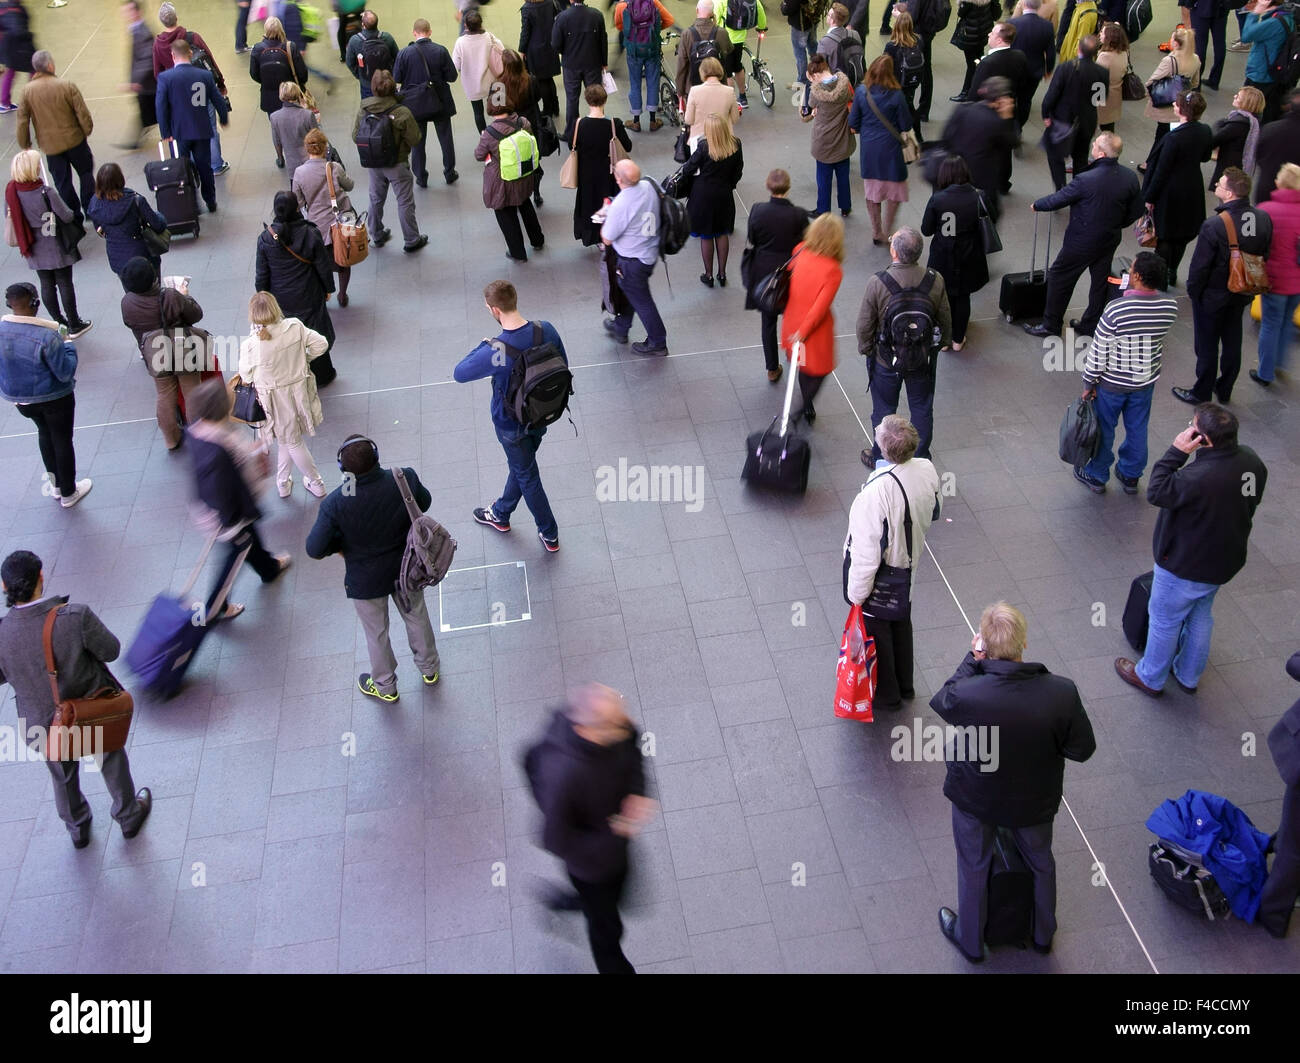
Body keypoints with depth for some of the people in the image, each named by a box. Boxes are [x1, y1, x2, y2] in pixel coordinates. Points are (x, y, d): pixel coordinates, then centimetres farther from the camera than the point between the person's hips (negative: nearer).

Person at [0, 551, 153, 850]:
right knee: (113, 765, 29)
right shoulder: (75, 617, -34)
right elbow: (110, 651, -18)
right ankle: (129, 817, 53)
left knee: (63, 777, 32)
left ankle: (77, 830, 57)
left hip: (45, 727, 2)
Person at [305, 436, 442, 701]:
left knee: (376, 633, 23)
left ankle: (385, 687, 48)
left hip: (365, 579, -2)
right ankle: (429, 669, 54)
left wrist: (340, 544, -4)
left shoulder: (335, 503, -33)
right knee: (416, 616, 29)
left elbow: (314, 550, -24)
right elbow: (424, 503, -4)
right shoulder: (405, 479, -27)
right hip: (407, 568, 2)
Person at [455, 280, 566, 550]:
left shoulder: (495, 352, -35)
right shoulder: (546, 330, -18)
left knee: (527, 477, 17)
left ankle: (550, 535, 34)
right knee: (520, 466, 28)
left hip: (512, 425, -6)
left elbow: (459, 374, -21)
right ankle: (501, 515, 54)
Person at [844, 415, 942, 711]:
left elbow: (867, 552, -32)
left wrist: (857, 594, -19)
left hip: (879, 577, -7)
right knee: (901, 623, 29)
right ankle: (905, 686, 50)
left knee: (875, 630, 18)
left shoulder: (877, 491, -39)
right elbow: (933, 513, 4)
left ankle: (886, 695, 40)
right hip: (909, 565, 7)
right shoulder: (927, 470, -17)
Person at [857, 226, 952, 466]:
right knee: (922, 410, 20)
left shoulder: (877, 283, -24)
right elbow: (945, 320, -1)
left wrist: (865, 348, 6)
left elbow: (864, 325, -13)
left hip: (886, 359, -2)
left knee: (884, 410, 17)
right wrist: (942, 343, 17)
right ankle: (921, 460, 34)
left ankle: (880, 459, 33)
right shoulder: (935, 281, -15)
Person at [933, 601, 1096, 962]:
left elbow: (942, 701, -12)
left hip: (975, 799, -1)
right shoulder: (1061, 692, -32)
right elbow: (1082, 749, -17)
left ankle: (971, 941, 50)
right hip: (1035, 800, 2)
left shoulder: (965, 695, -37)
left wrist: (973, 659, -8)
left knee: (974, 867, 26)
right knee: (1041, 862, 31)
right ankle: (1043, 933, 56)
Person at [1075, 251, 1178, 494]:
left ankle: (1097, 476, 35)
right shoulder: (1170, 306, -14)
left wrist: (1089, 383, -7)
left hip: (1112, 382, -4)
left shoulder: (1116, 309, -30)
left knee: (1104, 428, 17)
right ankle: (1131, 476, 40)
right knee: (1137, 429, 22)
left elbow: (1098, 352, -22)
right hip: (1146, 381, 4)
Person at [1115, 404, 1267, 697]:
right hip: (1225, 560, 8)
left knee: (1164, 621, 17)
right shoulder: (1251, 461, -14)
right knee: (1200, 617, 28)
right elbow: (1254, 500, 4)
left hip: (1184, 568, -7)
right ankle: (1189, 676, 48)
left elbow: (1156, 492, -25)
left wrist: (1177, 452, -27)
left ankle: (1150, 678, 38)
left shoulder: (1199, 478, -40)